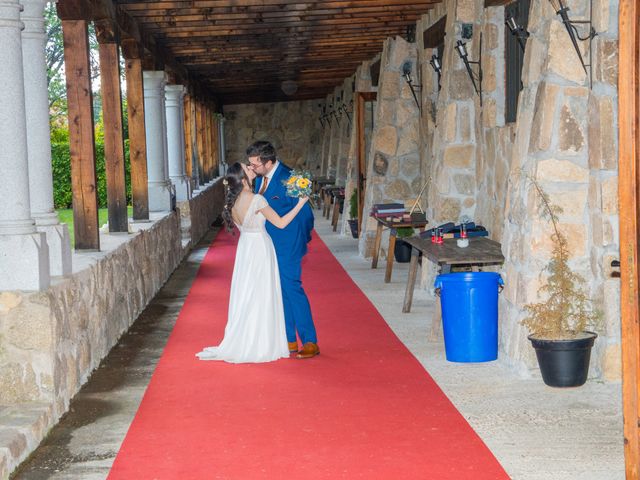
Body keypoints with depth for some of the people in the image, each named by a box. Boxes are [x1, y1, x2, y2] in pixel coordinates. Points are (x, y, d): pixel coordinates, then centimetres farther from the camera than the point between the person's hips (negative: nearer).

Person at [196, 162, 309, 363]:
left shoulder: (233, 200, -2)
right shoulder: (257, 200, -22)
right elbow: (280, 223, -16)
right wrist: (300, 204, -11)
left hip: (245, 248, 7)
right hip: (260, 249, -7)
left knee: (244, 296, 14)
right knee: (260, 298, 2)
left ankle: (241, 343, 19)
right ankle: (260, 346, 9)